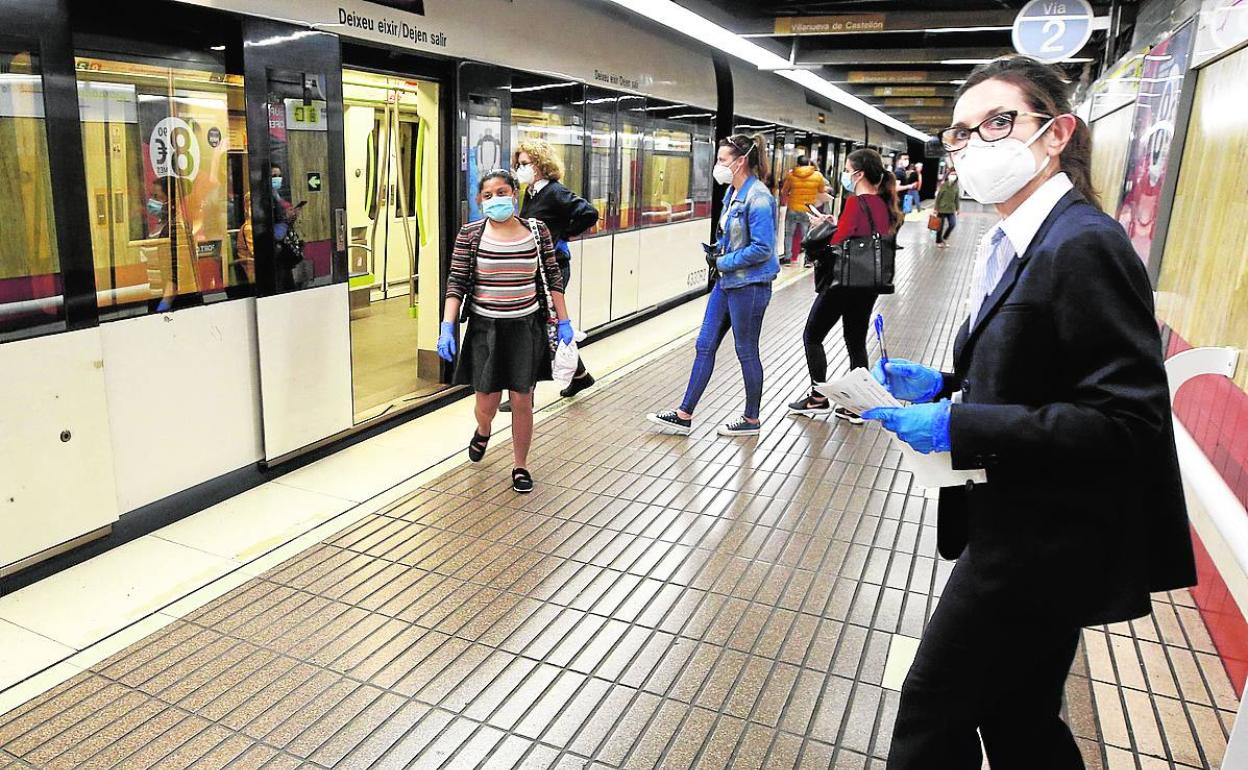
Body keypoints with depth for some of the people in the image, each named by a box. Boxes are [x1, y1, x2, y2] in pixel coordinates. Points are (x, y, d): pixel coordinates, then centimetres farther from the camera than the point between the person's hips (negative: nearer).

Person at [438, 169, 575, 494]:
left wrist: (564, 322, 3)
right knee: (487, 402, 5)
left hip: (526, 327, 1)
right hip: (485, 329, 0)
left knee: (522, 400, 4)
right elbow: (456, 283, -3)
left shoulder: (538, 231, 0)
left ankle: (520, 466, 22)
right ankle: (483, 431, 43)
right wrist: (447, 327, -12)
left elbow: (553, 279, 5)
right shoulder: (470, 234, -3)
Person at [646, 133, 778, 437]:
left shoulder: (758, 197, -18)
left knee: (746, 351, 5)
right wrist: (716, 250, 1)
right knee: (705, 345, 10)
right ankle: (684, 415, 18)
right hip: (727, 283, 9)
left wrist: (723, 262, -15)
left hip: (749, 286, -9)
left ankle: (751, 420, 23)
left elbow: (762, 248, -22)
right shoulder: (732, 193, 10)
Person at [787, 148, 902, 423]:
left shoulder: (855, 202, -16)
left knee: (812, 336, 7)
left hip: (844, 281, -8)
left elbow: (838, 243, -19)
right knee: (856, 342, 14)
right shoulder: (883, 205, 8)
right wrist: (835, 225, 7)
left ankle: (818, 398, 13)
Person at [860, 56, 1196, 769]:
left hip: (1044, 544, -9)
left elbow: (1129, 421, -24)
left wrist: (961, 427, -26)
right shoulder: (1017, 242, 9)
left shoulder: (1085, 245, -20)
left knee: (936, 709, 5)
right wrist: (943, 385, 3)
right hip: (1018, 527, 9)